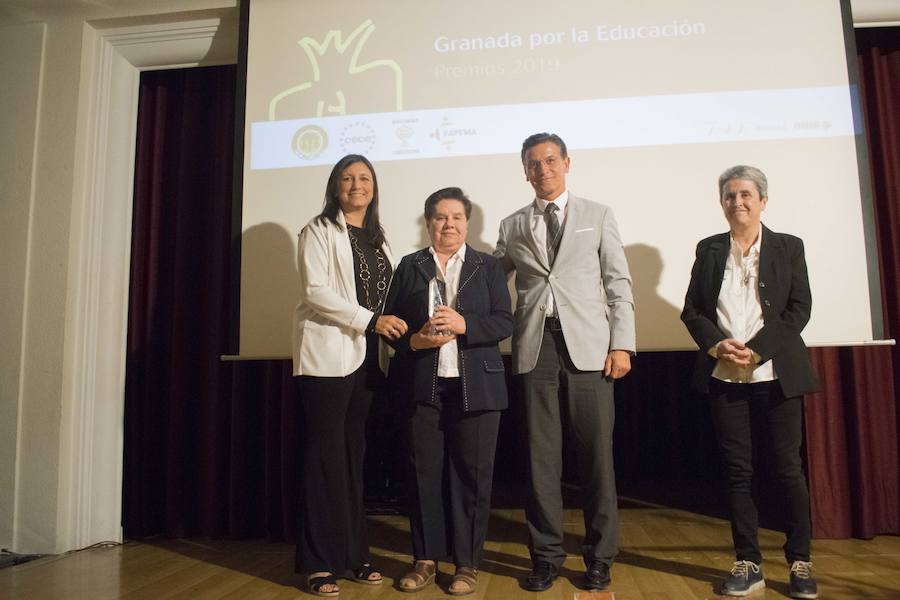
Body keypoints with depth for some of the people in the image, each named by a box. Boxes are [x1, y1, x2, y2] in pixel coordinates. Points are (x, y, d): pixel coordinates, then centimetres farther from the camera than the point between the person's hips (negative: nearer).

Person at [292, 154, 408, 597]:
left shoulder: (377, 239, 19)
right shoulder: (319, 231, 0)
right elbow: (315, 291, -12)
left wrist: (391, 326, 4)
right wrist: (369, 320, -18)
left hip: (366, 357, 6)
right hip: (328, 354, -6)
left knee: (354, 454, 10)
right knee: (326, 455, -4)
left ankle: (352, 554, 18)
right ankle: (319, 562, 6)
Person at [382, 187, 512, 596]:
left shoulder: (488, 266, 9)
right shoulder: (409, 266, 11)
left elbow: (504, 323, 0)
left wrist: (463, 324, -16)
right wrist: (414, 341, -13)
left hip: (475, 387, 0)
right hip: (422, 386, 1)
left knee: (472, 473, 3)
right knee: (424, 472, 5)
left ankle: (467, 562, 17)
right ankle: (426, 559, 20)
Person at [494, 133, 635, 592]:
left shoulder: (598, 216, 11)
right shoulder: (512, 226, 15)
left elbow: (619, 285, 6)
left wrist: (621, 344, -3)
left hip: (588, 346, -1)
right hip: (535, 347, 1)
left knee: (596, 454, 2)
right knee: (541, 455, 5)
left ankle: (599, 557, 17)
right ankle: (546, 556, 18)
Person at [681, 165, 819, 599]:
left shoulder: (788, 247, 5)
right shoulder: (709, 250, 9)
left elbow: (799, 307, -3)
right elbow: (691, 310, 7)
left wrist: (755, 350, -14)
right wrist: (717, 344, -11)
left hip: (775, 374, -1)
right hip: (724, 376, 1)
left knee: (788, 467, 3)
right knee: (737, 469, 4)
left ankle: (799, 561, 18)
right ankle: (748, 563, 13)